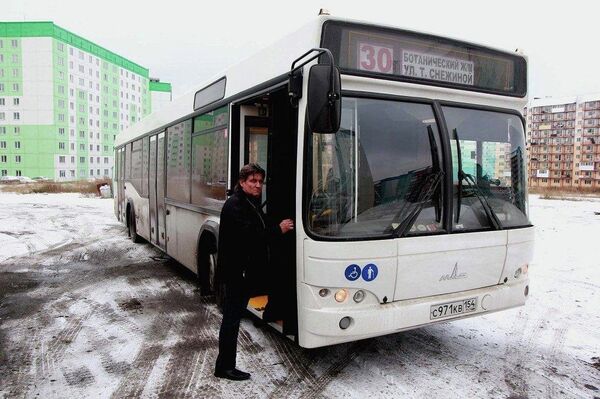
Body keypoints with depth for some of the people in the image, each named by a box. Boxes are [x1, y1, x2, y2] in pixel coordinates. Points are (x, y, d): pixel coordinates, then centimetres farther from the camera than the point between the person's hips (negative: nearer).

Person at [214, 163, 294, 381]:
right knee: (232, 318, 0)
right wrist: (278, 229, -19)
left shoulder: (253, 203, 14)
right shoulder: (234, 205, -16)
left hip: (247, 271, 10)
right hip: (237, 271, -10)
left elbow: (260, 230, 11)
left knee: (234, 316, 17)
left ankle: (225, 364, 31)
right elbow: (248, 236, -26)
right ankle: (224, 367, 13)